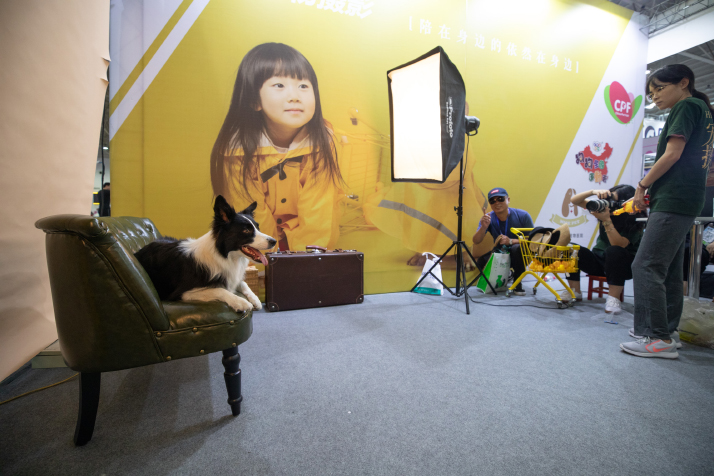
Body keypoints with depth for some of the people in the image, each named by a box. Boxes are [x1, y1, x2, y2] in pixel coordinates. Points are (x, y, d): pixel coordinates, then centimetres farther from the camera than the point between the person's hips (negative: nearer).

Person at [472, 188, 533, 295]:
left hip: (518, 255, -3)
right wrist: (483, 227, -38)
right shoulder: (487, 218, -11)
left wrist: (511, 241, -30)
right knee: (480, 261, -25)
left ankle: (517, 282, -11)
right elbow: (476, 242, -19)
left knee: (517, 248, -37)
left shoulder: (522, 216, -16)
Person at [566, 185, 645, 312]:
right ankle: (575, 292, -10)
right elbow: (574, 200, -7)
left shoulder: (634, 221, -16)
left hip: (622, 265, -4)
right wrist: (593, 192, -26)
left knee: (614, 251, -38)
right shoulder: (605, 206, -5)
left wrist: (607, 220, -36)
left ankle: (613, 299, -27)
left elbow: (618, 245, -30)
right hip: (599, 260, 4)